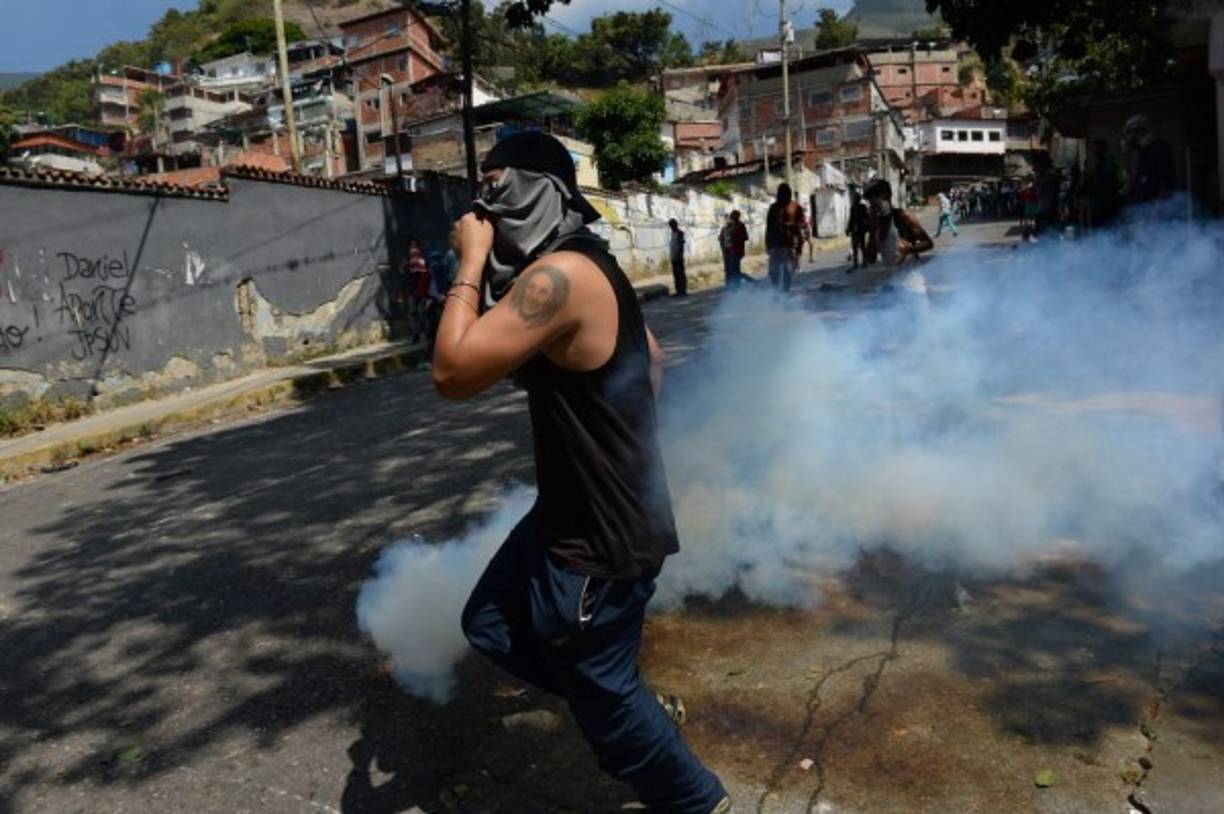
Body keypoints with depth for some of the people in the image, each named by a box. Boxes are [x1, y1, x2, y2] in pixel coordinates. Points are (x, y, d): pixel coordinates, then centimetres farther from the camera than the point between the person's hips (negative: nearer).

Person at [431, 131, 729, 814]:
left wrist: (471, 263, -19)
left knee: (602, 695, 10)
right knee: (492, 625, 22)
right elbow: (654, 360, 19)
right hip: (574, 515, 10)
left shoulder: (560, 275, -25)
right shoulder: (585, 269, 8)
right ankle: (633, 704, 33)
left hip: (603, 537, -10)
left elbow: (453, 372, -28)